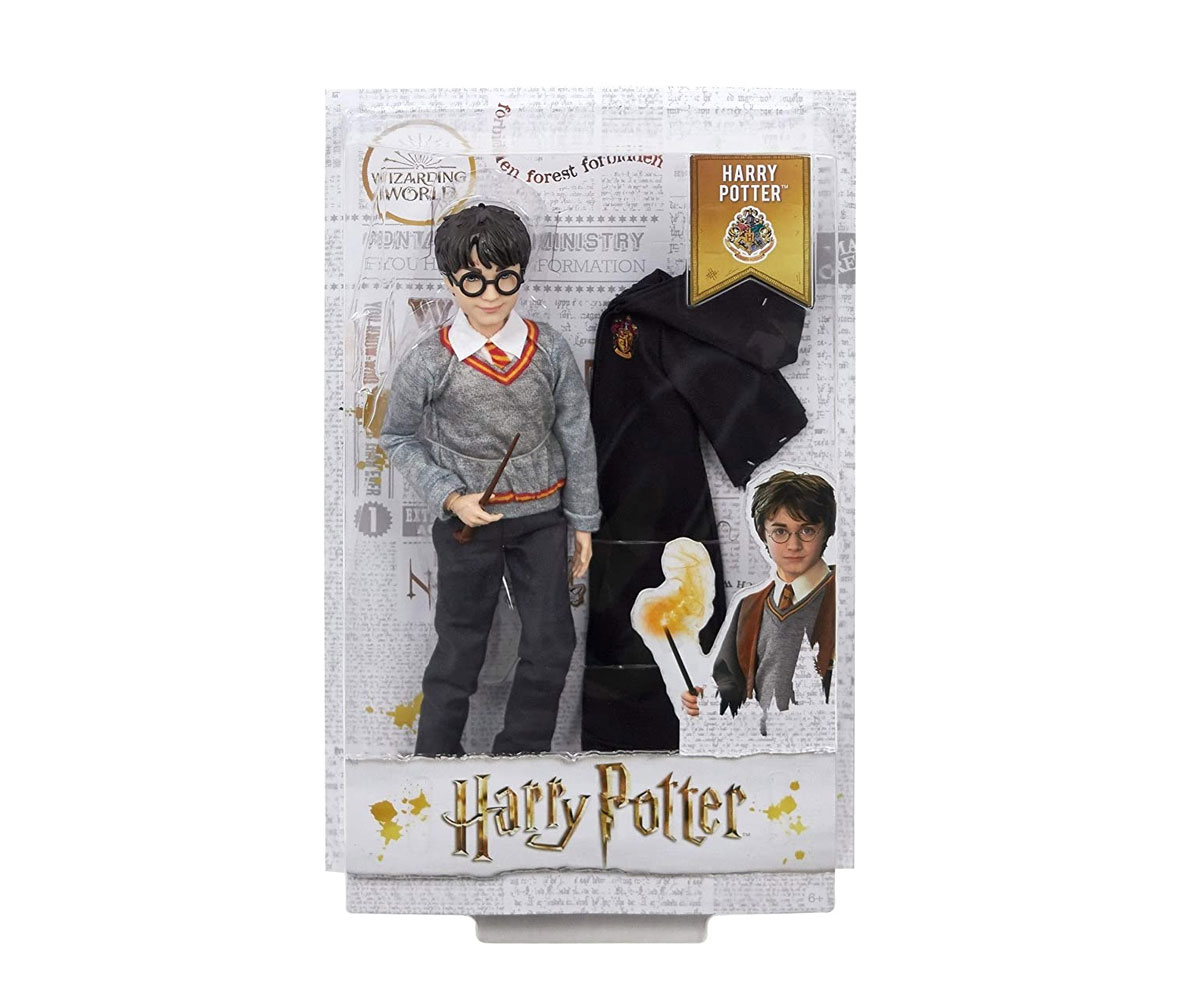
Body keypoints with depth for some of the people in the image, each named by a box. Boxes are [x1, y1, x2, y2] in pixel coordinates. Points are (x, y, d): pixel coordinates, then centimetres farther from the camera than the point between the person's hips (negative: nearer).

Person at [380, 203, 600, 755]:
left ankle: (521, 748, 29)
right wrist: (449, 497, -12)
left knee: (551, 643, 8)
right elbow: (398, 438, 1)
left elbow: (577, 438, 0)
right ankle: (436, 750, 31)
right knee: (460, 646, 10)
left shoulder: (551, 350, -9)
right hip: (468, 520, -2)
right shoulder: (428, 362, -13)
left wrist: (583, 521, 3)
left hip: (542, 515, 2)